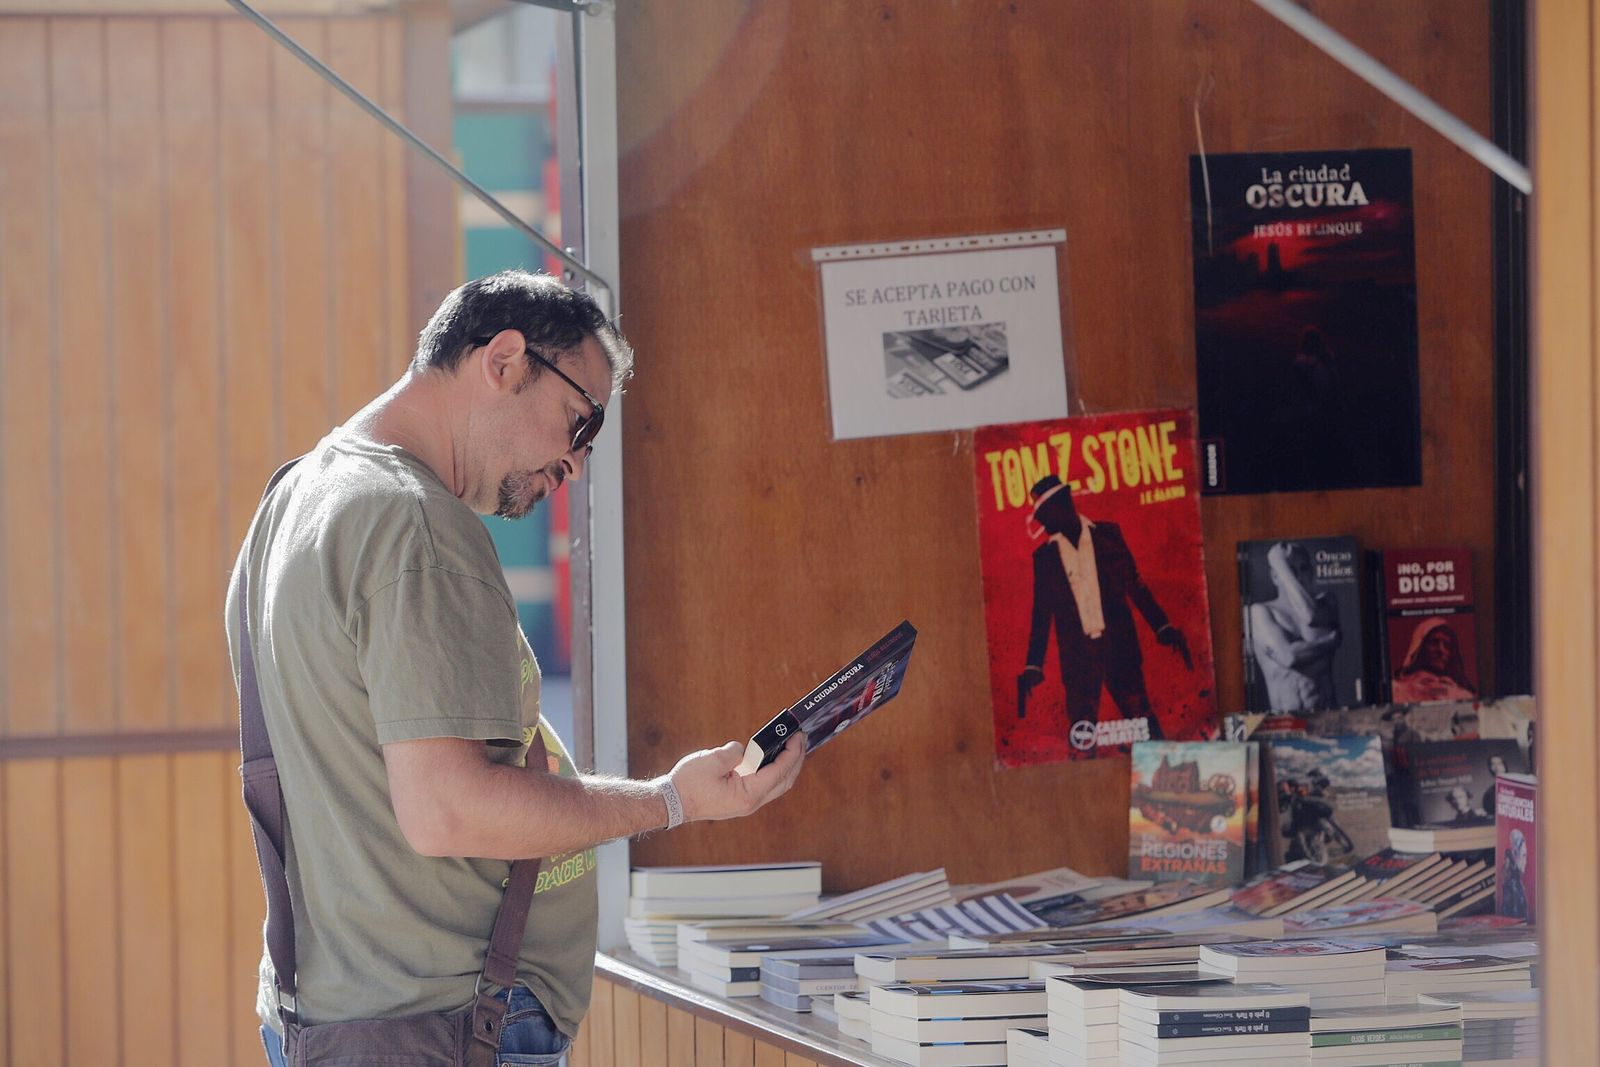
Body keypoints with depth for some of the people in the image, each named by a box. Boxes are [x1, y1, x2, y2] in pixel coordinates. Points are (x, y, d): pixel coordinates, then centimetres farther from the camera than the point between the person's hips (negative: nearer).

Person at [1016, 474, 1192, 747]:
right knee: (1082, 737, -5)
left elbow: (1135, 585, 8)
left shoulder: (1106, 535, 6)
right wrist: (1033, 666, 8)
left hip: (1119, 648, -1)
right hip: (1077, 655, 1)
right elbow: (1042, 613, 12)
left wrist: (1163, 628, -2)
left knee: (1141, 720, -6)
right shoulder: (1044, 556, 9)